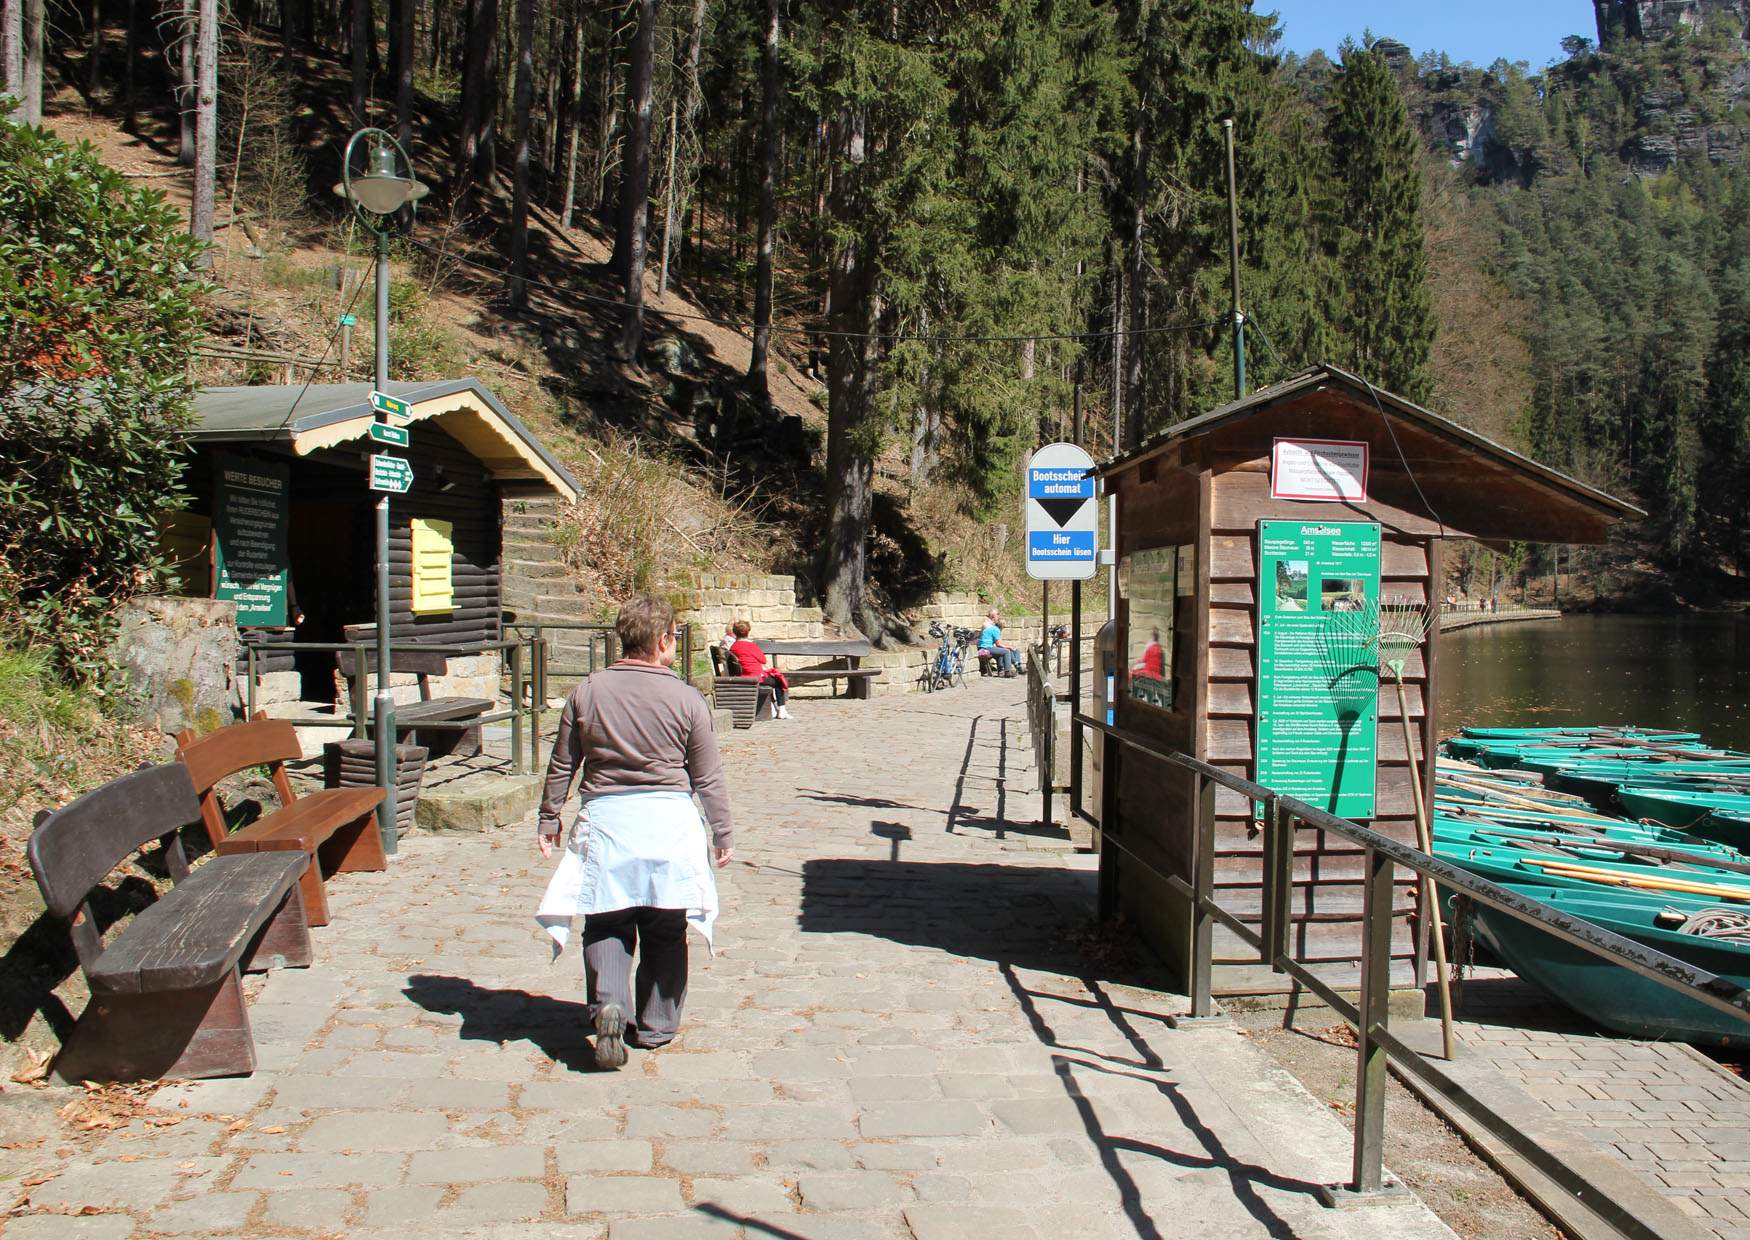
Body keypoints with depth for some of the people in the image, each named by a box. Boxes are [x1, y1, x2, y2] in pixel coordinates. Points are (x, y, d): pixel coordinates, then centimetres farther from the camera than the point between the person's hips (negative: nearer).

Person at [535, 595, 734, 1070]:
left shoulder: (587, 693, 1)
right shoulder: (685, 698, -4)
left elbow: (562, 765, 8)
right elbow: (708, 777, 1)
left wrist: (548, 818, 21)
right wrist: (723, 833, 12)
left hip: (605, 819, 1)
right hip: (668, 820, -1)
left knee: (606, 924, 10)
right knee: (665, 929, 12)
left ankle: (608, 1005, -13)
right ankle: (655, 1027, 20)